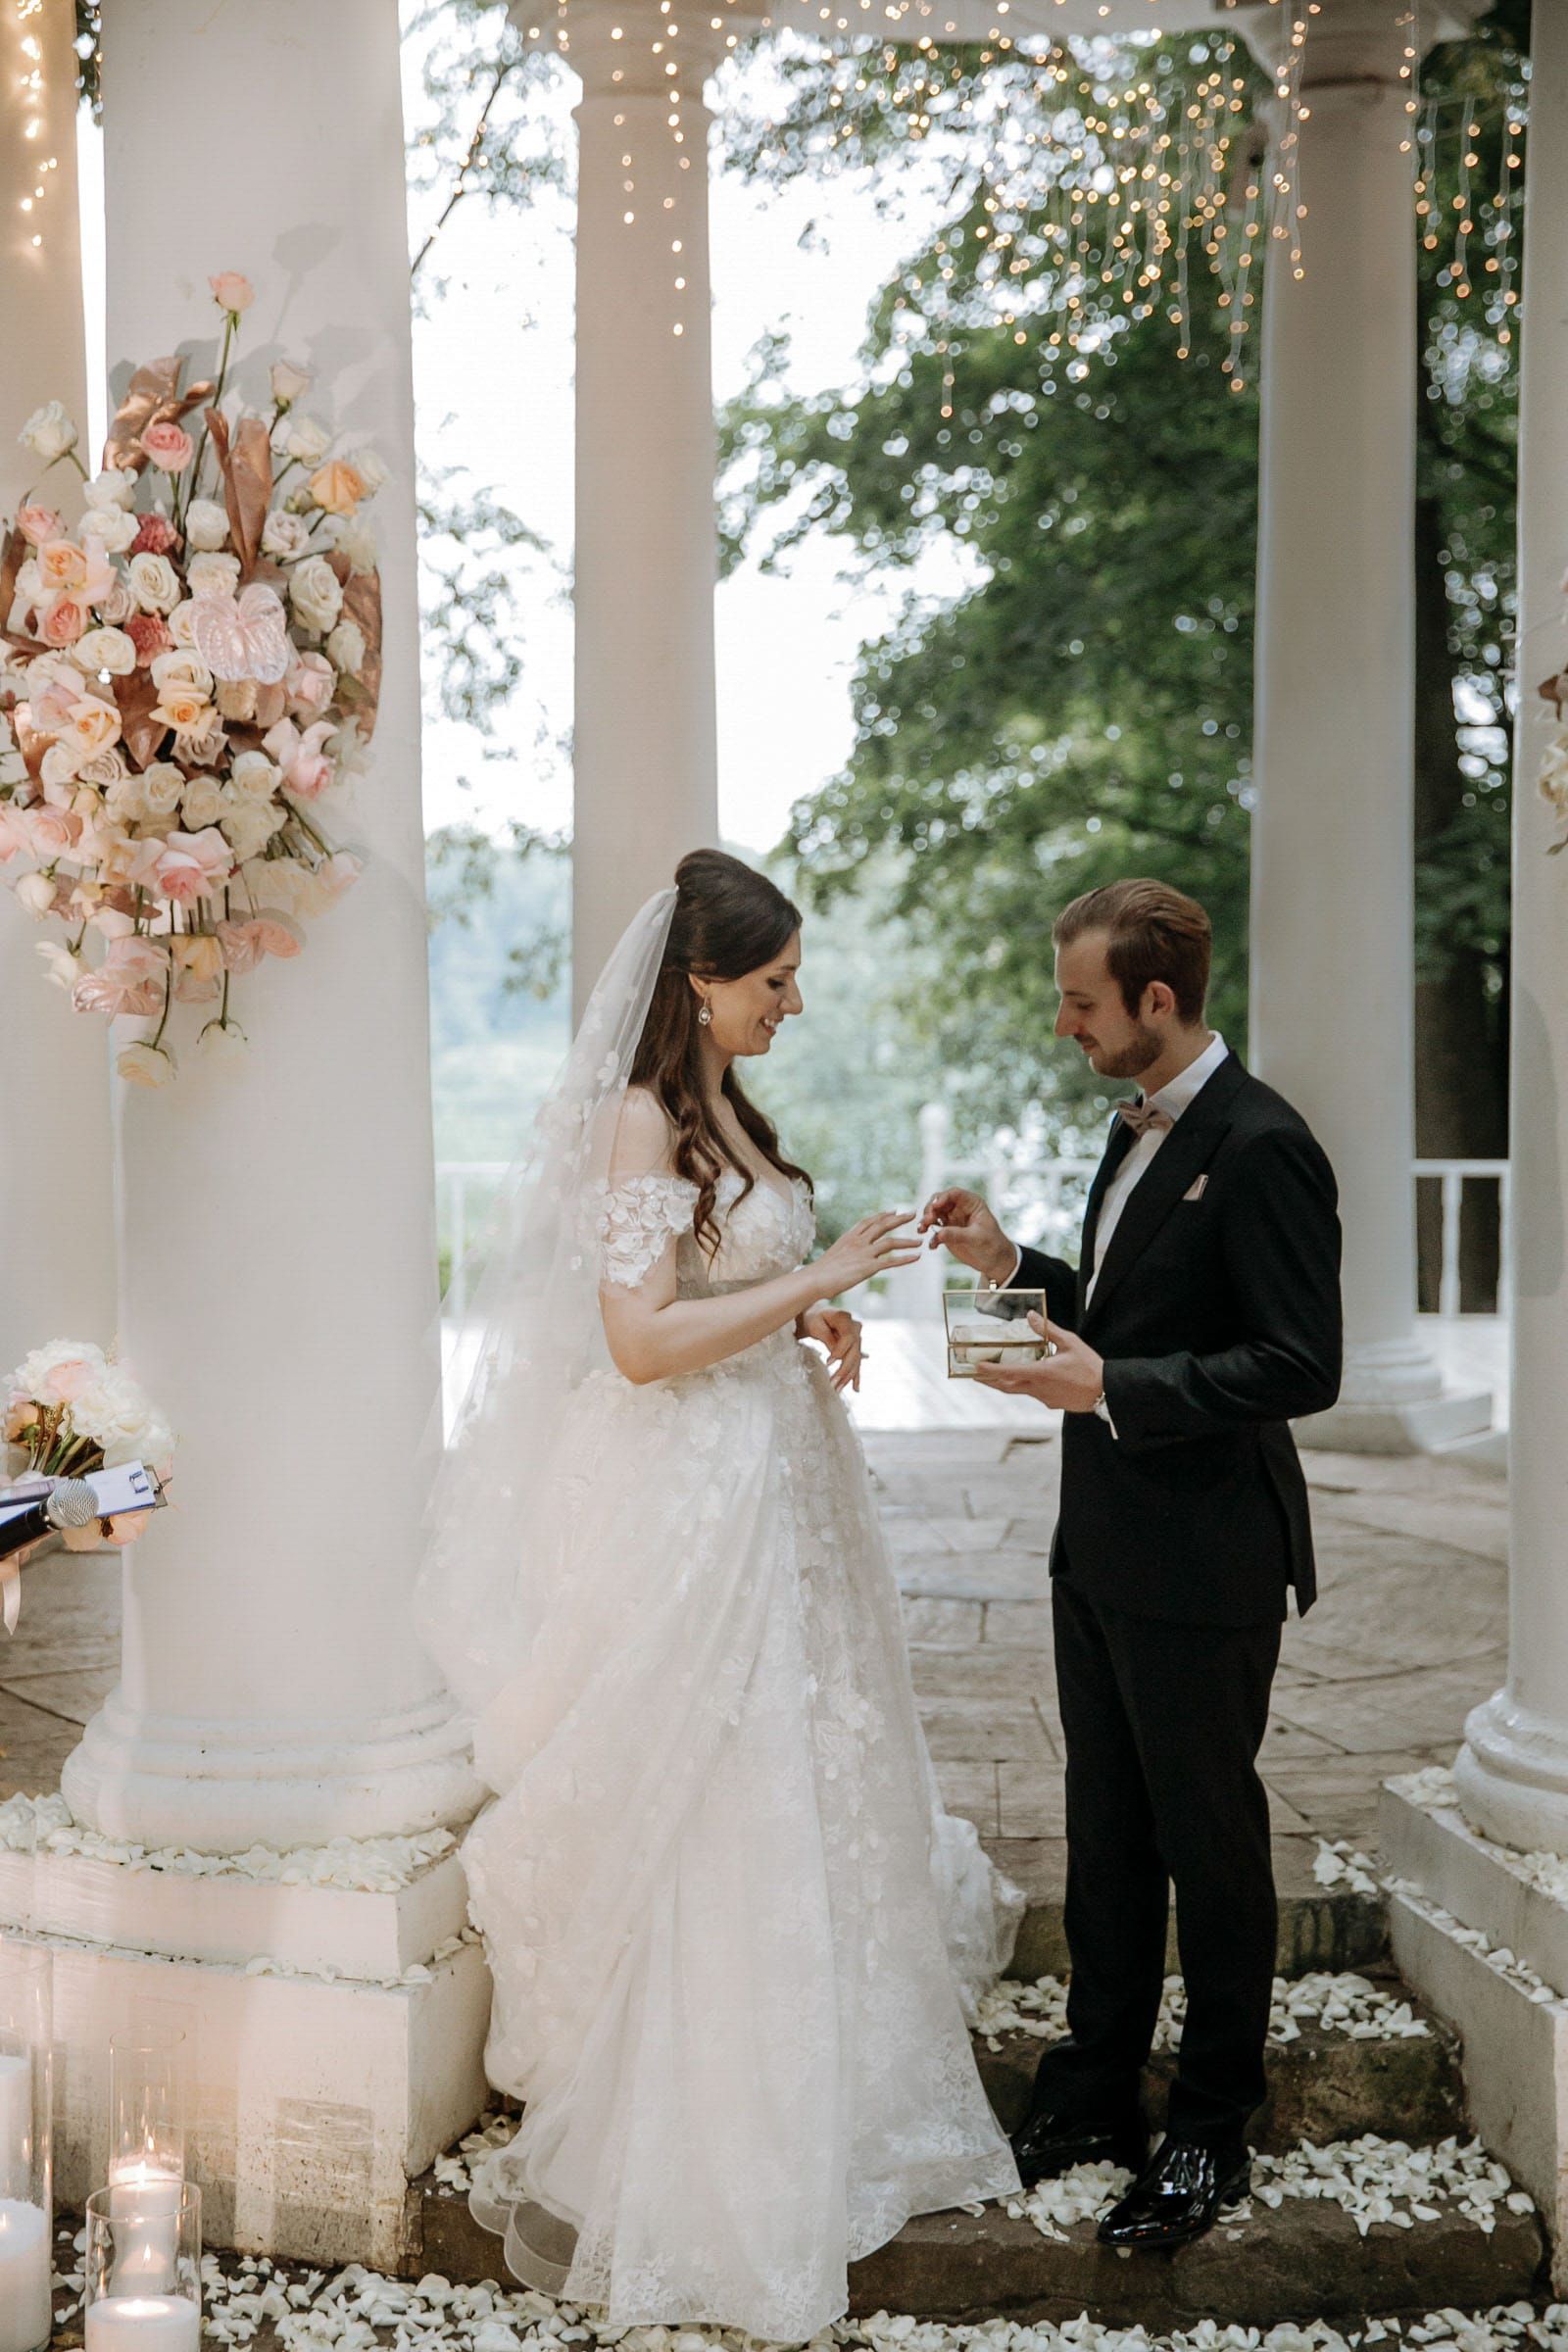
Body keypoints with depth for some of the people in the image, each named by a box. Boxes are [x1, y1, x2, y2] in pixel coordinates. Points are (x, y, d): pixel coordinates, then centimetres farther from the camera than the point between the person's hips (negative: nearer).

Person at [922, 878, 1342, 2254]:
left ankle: (1211, 2136, 20)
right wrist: (1012, 1267, 5)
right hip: (1102, 1552, 9)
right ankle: (1095, 2093, 31)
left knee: (1209, 1842, 6)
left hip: (1202, 1569, -9)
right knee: (1106, 1836, 17)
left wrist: (1110, 1390, -24)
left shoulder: (1260, 1147, -18)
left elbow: (1301, 1365, -22)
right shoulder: (1141, 1131, 11)